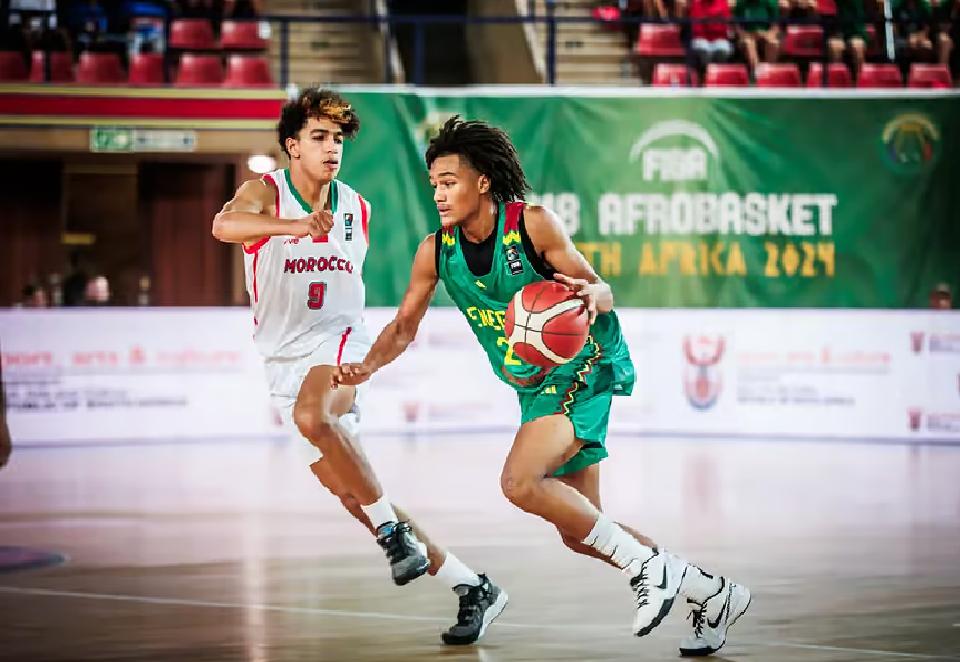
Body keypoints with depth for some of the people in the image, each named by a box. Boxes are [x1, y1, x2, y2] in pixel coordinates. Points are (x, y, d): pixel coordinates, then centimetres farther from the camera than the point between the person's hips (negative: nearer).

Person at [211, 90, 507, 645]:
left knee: (314, 416, -37)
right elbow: (224, 226, -30)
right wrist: (296, 227, -46)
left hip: (340, 344, -1)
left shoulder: (356, 209, 6)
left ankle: (394, 531, -32)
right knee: (352, 495, 0)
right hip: (287, 364, 1)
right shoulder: (266, 192, -5)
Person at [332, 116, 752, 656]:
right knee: (580, 533, 8)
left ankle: (647, 566, -15)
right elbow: (404, 327, 7)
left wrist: (594, 296, -37)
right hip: (538, 387, 7)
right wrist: (368, 366, -12)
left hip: (584, 369, -7)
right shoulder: (435, 251, -1)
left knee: (520, 482, -28)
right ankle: (711, 594, 23)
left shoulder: (534, 224, -17)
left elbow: (601, 292, -13)